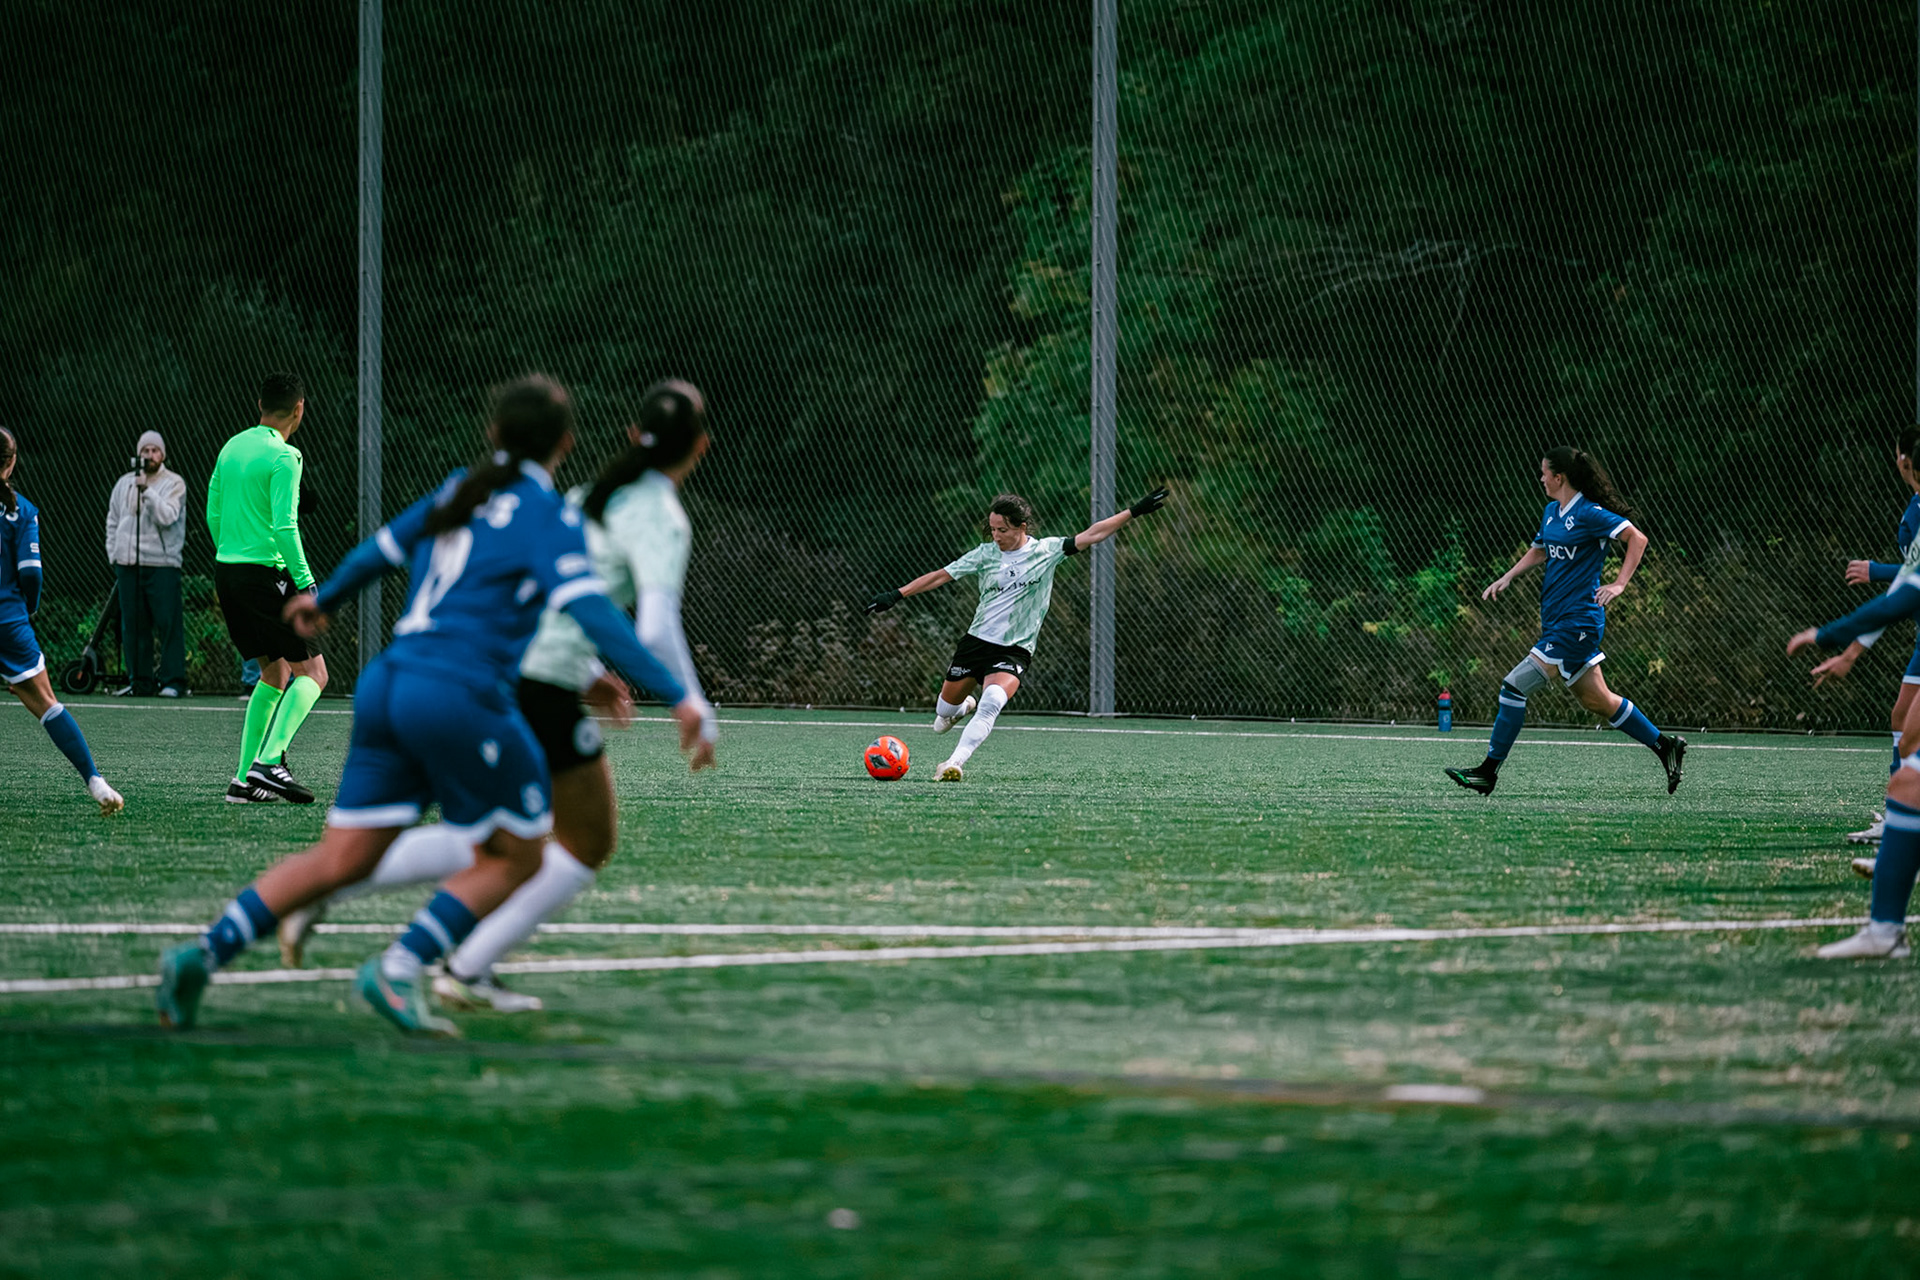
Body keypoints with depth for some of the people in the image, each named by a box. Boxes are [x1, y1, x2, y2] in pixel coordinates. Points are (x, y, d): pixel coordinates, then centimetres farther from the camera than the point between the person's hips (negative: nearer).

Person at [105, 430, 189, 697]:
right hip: (127, 564, 5)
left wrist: (147, 490, -19)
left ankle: (173, 682, -5)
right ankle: (138, 682, 11)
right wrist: (113, 555, 14)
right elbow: (113, 522, 23)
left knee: (168, 623, -8)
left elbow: (167, 516, -14)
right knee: (132, 625, 5)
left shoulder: (174, 483, 1)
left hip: (161, 563, -5)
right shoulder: (124, 484, 17)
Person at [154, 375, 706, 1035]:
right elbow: (590, 609, -16)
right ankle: (398, 969, -3)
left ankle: (206, 950, -5)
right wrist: (674, 693, -19)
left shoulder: (461, 490, 17)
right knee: (516, 855, 9)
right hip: (458, 695, -7)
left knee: (340, 859, 8)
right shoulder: (545, 515, -3)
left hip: (386, 684, 7)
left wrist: (324, 597, 50)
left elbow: (382, 547, 31)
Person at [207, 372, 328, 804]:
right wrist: (306, 585, -17)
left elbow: (213, 515, 17)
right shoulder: (283, 457, -12)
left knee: (274, 673, 18)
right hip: (265, 572, -8)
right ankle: (268, 762, -18)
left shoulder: (232, 447, 12)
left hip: (226, 570, 8)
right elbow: (284, 526, -19)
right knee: (312, 672, -2)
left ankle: (244, 778, 12)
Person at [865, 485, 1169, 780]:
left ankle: (955, 763, -32)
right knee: (946, 709, 11)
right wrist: (897, 595, 0)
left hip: (1014, 650, -3)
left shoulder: (1046, 551, -2)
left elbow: (1090, 535, -3)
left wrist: (1134, 512, -9)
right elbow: (941, 575, 4)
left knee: (992, 700, -30)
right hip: (976, 641, 3)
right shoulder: (986, 554, 1)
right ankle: (963, 706, 49)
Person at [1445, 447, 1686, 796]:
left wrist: (1619, 584, -22)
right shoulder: (1552, 511, 13)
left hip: (1577, 621, -10)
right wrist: (1507, 577, 16)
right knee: (1597, 700, 13)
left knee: (1514, 686, -12)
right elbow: (1539, 550, 30)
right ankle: (1666, 746, 24)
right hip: (1557, 620, 10)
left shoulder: (1589, 514, -13)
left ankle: (1489, 772, -7)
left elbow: (1637, 538, -14)